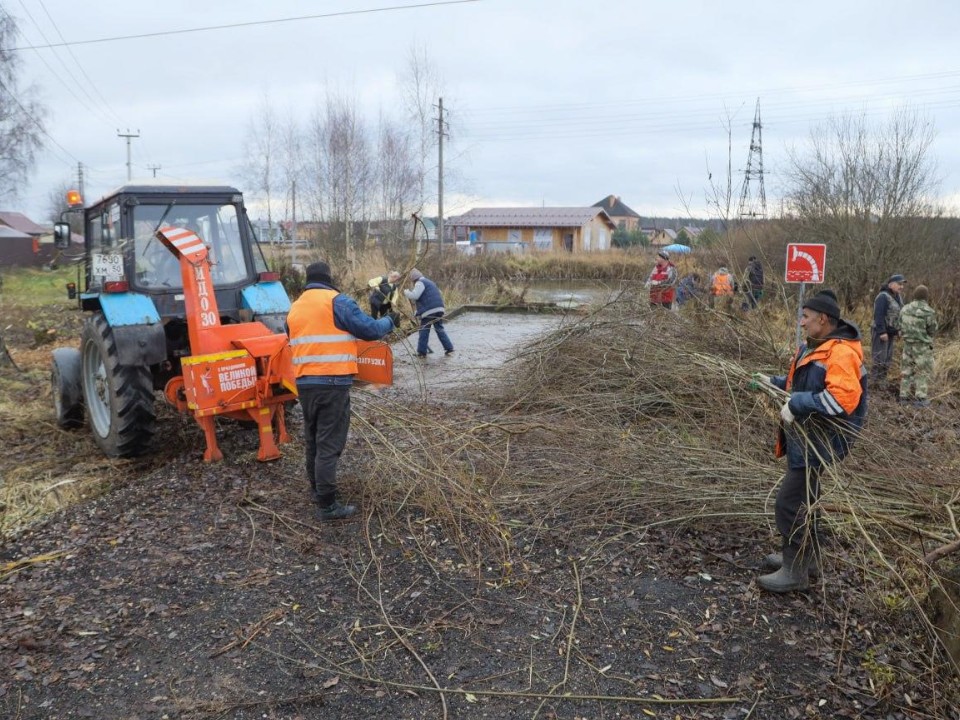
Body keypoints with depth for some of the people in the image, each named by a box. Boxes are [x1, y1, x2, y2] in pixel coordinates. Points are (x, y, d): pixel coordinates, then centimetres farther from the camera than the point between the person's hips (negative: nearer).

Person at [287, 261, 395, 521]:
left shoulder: (295, 308, 15)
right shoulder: (337, 301, -7)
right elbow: (370, 330, -10)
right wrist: (389, 322, 10)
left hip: (305, 383, 7)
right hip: (332, 383, -7)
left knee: (313, 439, 20)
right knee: (329, 443, -4)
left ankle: (317, 488, 33)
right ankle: (327, 505, -1)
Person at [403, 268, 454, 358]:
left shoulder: (420, 283, -4)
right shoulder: (429, 282, 27)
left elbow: (414, 296, -15)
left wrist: (406, 292, 2)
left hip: (428, 311, -8)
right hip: (439, 309, 8)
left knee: (424, 331, 1)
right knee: (440, 329, 14)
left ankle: (422, 352, 4)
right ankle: (449, 349, 11)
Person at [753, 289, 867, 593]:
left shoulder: (841, 353, -23)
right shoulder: (816, 346, 9)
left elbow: (841, 398, -35)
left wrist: (796, 404, -31)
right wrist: (775, 382, 12)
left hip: (817, 441, -11)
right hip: (805, 435, 11)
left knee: (790, 503, -6)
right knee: (802, 497, 21)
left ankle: (795, 571, 6)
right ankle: (805, 555, 37)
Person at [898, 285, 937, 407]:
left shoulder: (905, 309, -3)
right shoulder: (929, 312, -18)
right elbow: (932, 331, -9)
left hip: (908, 344, 5)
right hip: (923, 346, -5)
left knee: (907, 370, 13)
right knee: (924, 371, 6)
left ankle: (905, 396, 15)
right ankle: (920, 398, 5)